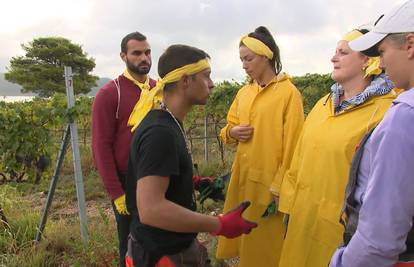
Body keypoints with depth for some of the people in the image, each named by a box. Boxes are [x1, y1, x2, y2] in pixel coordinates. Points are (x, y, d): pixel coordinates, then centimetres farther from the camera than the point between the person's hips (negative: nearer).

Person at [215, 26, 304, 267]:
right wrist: (232, 132, -6)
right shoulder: (244, 92, 9)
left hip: (270, 182, -6)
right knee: (242, 237, 17)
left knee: (266, 246, 8)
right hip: (242, 177, 6)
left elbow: (292, 146, -13)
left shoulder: (289, 93, -10)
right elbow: (229, 128, 18)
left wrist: (279, 189, -15)